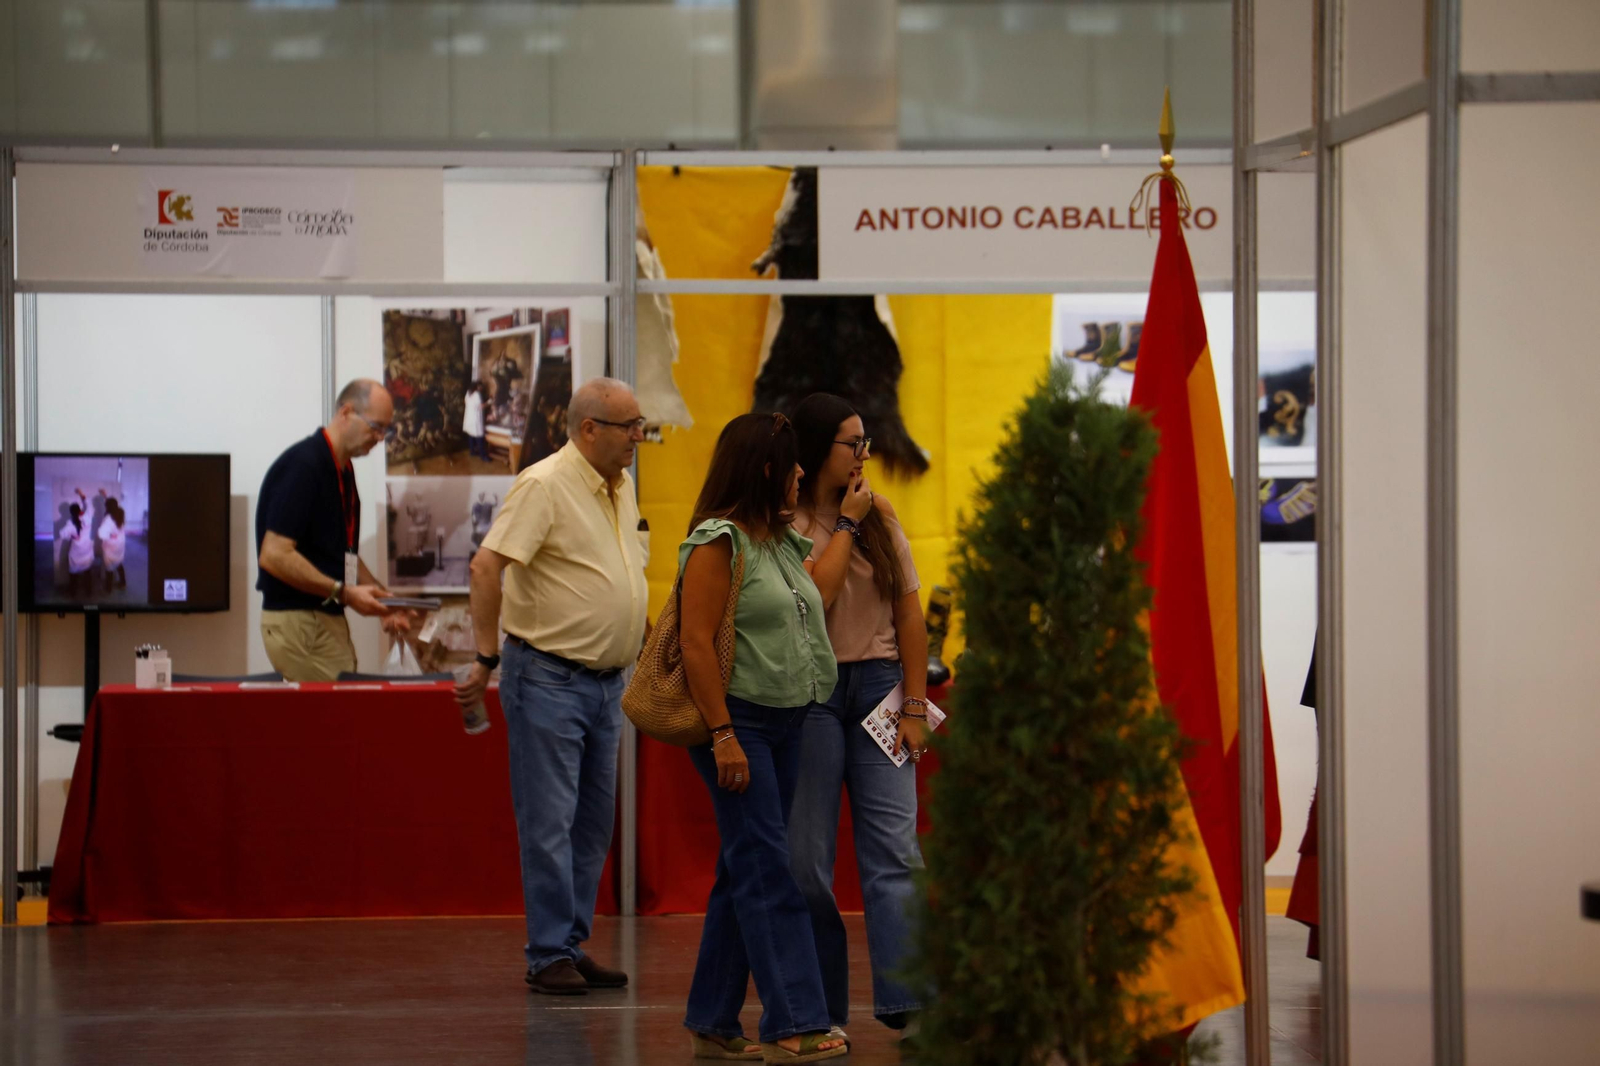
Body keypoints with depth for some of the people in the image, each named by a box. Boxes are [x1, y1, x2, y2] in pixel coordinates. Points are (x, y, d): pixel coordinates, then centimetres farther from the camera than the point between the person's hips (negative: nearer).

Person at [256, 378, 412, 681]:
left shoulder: (343, 471, 14)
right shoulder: (302, 465, -15)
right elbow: (274, 556, -22)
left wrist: (381, 599, 11)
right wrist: (344, 593, -22)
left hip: (327, 619, 9)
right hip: (298, 622, -9)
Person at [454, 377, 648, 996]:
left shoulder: (621, 487, 12)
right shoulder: (544, 486, -14)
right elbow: (486, 566, -22)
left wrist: (636, 644, 22)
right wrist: (486, 659, -23)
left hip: (606, 681, 9)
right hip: (548, 680, -8)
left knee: (594, 823, 11)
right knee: (549, 822, -5)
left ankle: (572, 946, 18)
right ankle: (549, 956, -1)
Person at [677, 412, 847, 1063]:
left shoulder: (784, 541, 14)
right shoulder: (718, 541, -12)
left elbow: (815, 599, 22)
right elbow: (696, 642, -16)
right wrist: (723, 735, -20)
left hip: (784, 725, 9)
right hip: (737, 722, -9)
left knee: (746, 874, 11)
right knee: (768, 872, -10)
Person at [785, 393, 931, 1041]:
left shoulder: (880, 517, 10)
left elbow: (909, 612, 9)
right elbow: (813, 597, -18)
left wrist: (915, 706, 2)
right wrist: (846, 525, -7)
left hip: (878, 684, 3)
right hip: (810, 691, -3)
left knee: (894, 848, -8)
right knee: (807, 856, 1)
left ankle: (903, 999, -14)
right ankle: (819, 1007, 9)